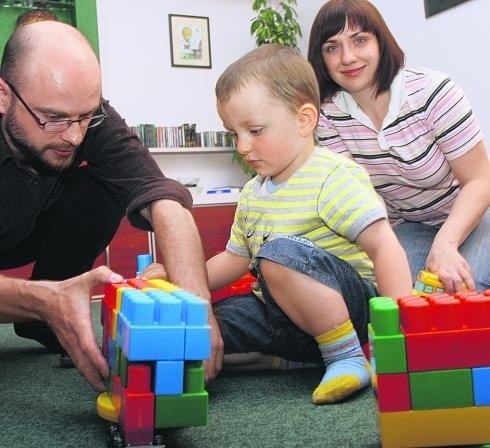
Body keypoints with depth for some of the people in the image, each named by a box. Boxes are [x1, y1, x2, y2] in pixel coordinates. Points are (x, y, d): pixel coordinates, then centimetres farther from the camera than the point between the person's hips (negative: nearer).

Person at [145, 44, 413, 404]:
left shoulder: (332, 178, -15)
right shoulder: (252, 193, 10)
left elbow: (385, 247, -21)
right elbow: (235, 259, 20)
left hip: (352, 304, -8)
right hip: (284, 314, 8)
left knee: (282, 252, -33)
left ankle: (348, 357, -19)